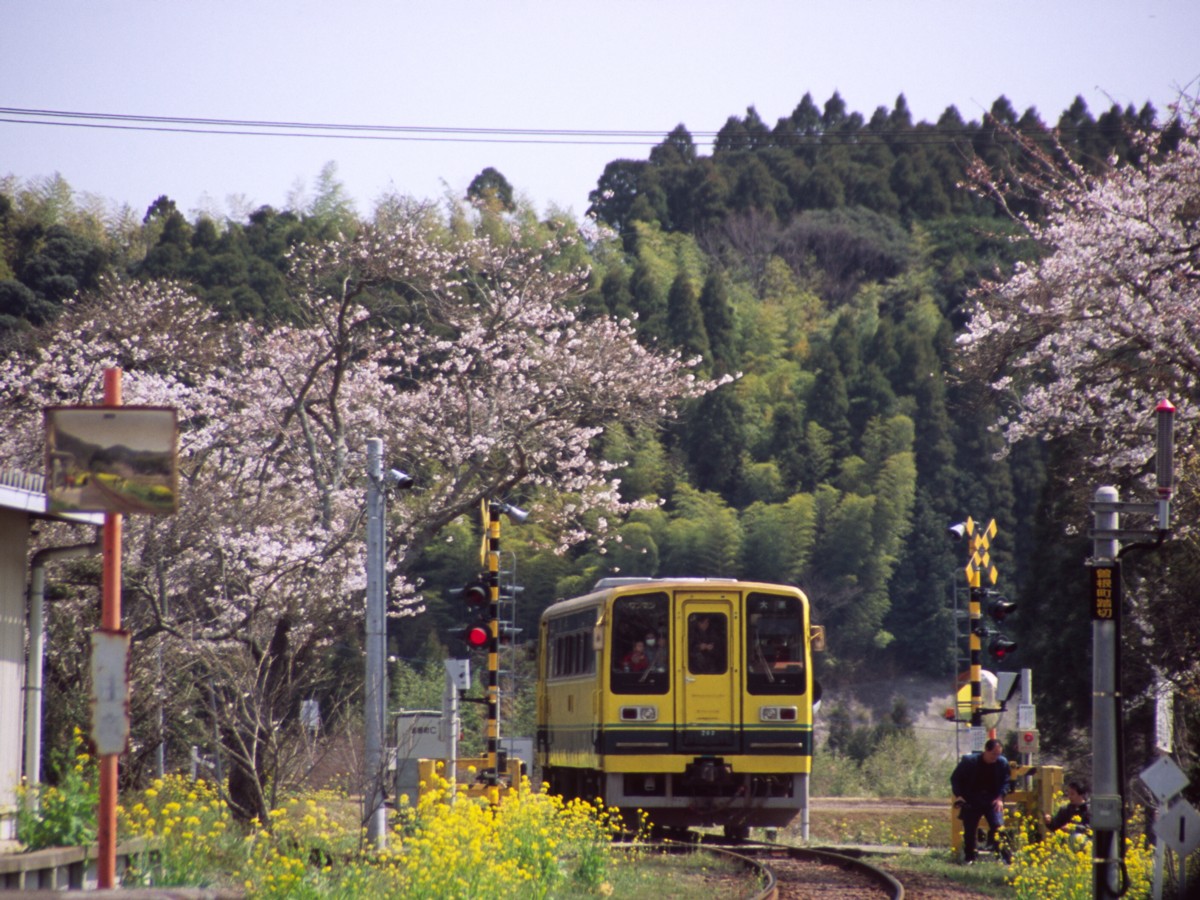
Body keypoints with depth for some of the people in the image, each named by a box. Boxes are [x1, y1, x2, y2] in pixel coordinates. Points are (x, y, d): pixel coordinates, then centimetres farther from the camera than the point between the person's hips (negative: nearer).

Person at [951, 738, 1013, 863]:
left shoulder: (1002, 763, -4)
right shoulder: (969, 761, -7)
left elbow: (1006, 782, 7)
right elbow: (955, 779, 3)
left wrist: (1000, 797, -8)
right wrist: (958, 795, -9)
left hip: (992, 800, 0)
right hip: (971, 801, 0)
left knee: (998, 826, -17)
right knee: (969, 830, 2)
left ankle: (1007, 857, -14)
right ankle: (968, 858, 17)